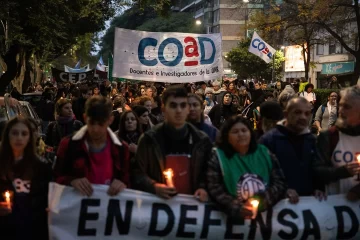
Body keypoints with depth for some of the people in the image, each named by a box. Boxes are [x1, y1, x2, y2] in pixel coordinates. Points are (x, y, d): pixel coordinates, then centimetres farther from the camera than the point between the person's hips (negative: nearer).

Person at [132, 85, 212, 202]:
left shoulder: (201, 140, 7)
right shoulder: (149, 139, 0)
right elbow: (137, 173, 3)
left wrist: (203, 188, -4)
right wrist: (153, 186, -13)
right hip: (158, 201, -2)